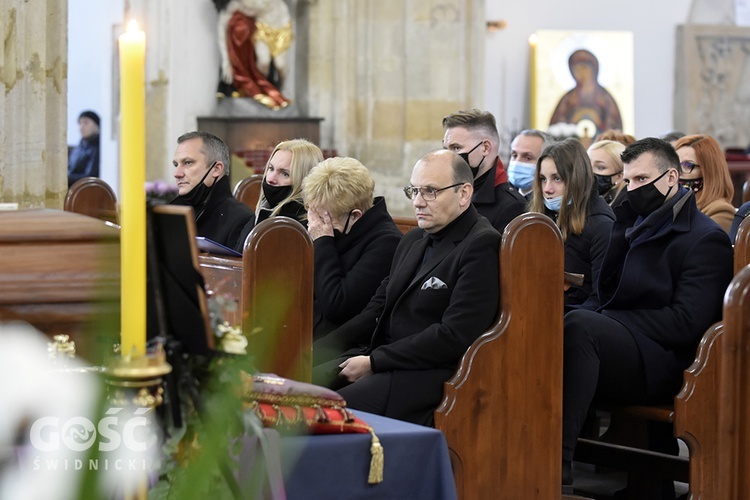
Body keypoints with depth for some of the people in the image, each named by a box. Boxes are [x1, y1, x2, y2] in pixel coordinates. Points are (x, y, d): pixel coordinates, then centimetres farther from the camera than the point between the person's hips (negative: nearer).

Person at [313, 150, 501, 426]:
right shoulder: (413, 240, 19)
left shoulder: (481, 246, -10)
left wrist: (373, 362, -14)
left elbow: (453, 336, -17)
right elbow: (378, 309, 21)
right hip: (378, 359, 9)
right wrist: (317, 349, 6)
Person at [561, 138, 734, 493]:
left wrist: (607, 319, -15)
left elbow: (686, 323, -12)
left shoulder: (706, 239, -1)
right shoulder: (639, 223, 21)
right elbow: (607, 292, 15)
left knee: (580, 326, -35)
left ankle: (556, 462, -40)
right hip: (616, 346, 7)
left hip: (659, 366, -7)